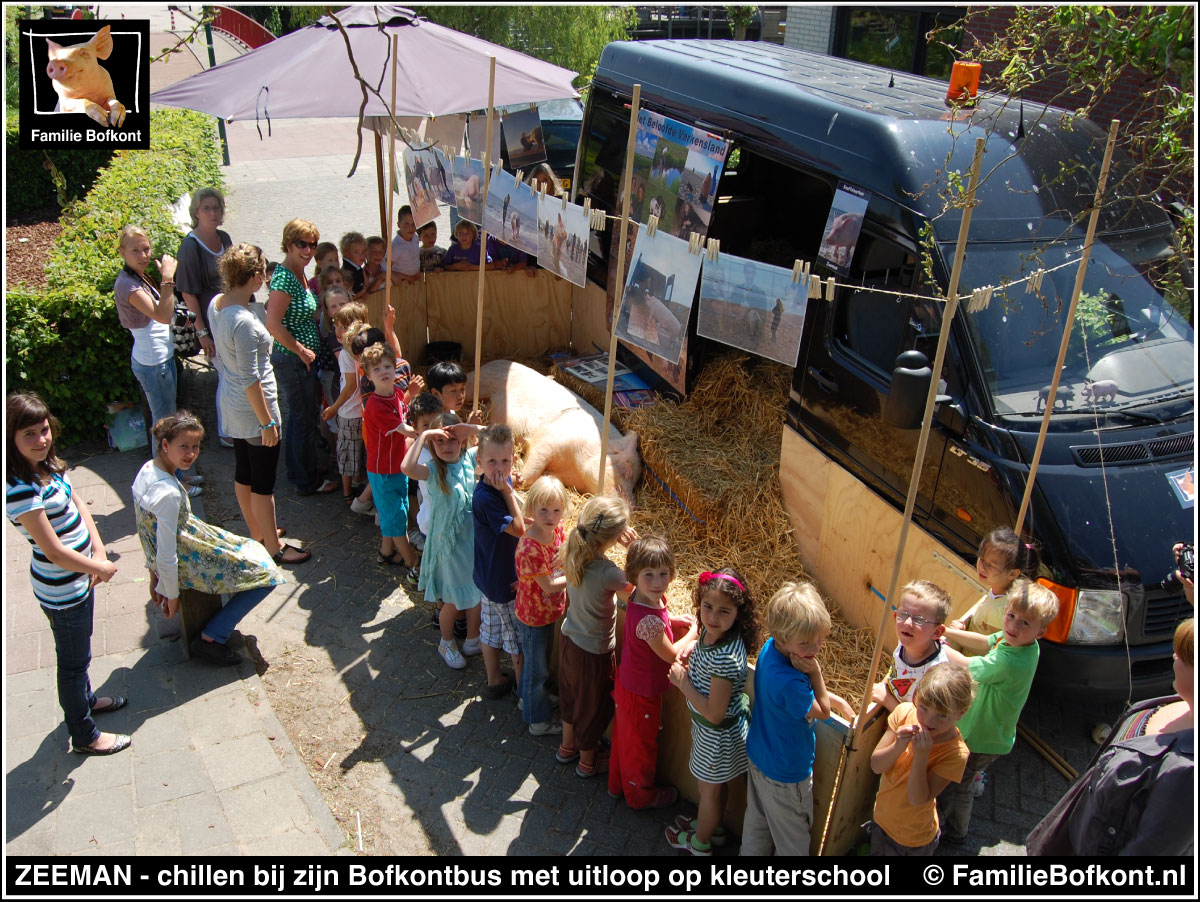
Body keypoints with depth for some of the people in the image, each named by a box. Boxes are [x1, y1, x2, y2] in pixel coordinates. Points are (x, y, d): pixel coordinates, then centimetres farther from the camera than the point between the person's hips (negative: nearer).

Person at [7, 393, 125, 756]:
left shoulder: (50, 466, -4)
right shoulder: (21, 489, -30)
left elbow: (78, 506, 6)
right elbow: (54, 552, -28)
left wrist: (98, 550, -9)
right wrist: (102, 568, -14)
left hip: (80, 574, 8)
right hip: (61, 590, -8)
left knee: (79, 648, 30)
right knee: (74, 661, 11)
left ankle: (84, 699, 54)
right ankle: (84, 736, 30)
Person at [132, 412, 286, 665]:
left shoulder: (148, 469, -3)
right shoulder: (169, 493, -32)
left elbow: (149, 531, 7)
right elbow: (166, 557, -27)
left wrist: (154, 576, 15)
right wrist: (172, 596, -12)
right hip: (185, 566, -9)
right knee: (264, 574, 2)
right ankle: (212, 638, 4)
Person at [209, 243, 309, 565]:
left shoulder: (217, 304, -1)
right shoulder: (244, 323, -29)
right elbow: (250, 379, -24)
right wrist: (267, 422, -19)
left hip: (231, 402, 10)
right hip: (253, 408, -10)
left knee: (243, 472, 22)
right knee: (263, 481, 5)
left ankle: (257, 532, 39)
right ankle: (273, 548, 19)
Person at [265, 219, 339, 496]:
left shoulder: (298, 273, 9)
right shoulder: (284, 278, -21)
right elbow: (273, 325, -29)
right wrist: (302, 351, -21)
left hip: (303, 359, 10)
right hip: (292, 360, -10)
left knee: (298, 416, 21)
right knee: (305, 420, 2)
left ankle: (298, 471, 37)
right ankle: (308, 482, 15)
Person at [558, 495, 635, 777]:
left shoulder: (571, 553, -16)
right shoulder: (609, 573, -35)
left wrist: (620, 533, -7)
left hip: (569, 638, 6)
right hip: (595, 652, -6)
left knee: (571, 696, 30)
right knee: (593, 706, 20)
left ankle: (567, 747, 54)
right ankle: (588, 761, 44)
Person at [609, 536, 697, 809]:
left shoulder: (640, 597, -11)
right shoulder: (649, 619, -37)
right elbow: (670, 655, -22)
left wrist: (673, 620, -4)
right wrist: (692, 633, -7)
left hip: (626, 683, 8)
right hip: (642, 694, -8)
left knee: (624, 737, 28)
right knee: (641, 745, 17)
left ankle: (618, 784, 51)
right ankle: (641, 794, 42)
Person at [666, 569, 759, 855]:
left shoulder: (725, 658, -38)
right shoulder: (710, 632, -13)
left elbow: (714, 713, -31)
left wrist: (682, 682, -23)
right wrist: (691, 660, -11)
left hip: (719, 734, -7)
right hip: (706, 727, 7)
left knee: (710, 789, 20)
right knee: (715, 785, 31)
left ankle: (700, 843, 45)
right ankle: (709, 824, 56)